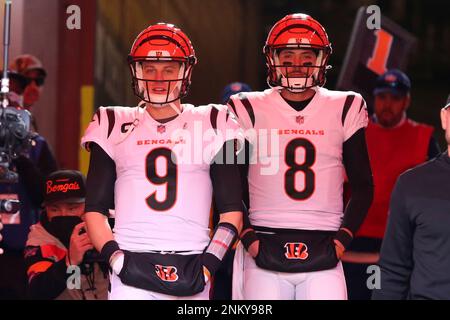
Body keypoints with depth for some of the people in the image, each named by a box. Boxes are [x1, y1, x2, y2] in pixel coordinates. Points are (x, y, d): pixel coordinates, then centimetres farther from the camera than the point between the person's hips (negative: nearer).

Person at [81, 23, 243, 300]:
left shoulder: (212, 125, 10)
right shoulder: (115, 127, 12)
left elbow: (232, 212, 9)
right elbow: (95, 210, 10)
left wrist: (209, 264, -4)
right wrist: (116, 257, -6)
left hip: (191, 268, 0)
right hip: (132, 266, 0)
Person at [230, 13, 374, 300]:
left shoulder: (344, 109, 8)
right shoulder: (249, 110, 6)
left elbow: (363, 186, 12)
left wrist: (342, 239, 0)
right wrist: (248, 238, -2)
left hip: (324, 253, 1)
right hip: (264, 253, 0)